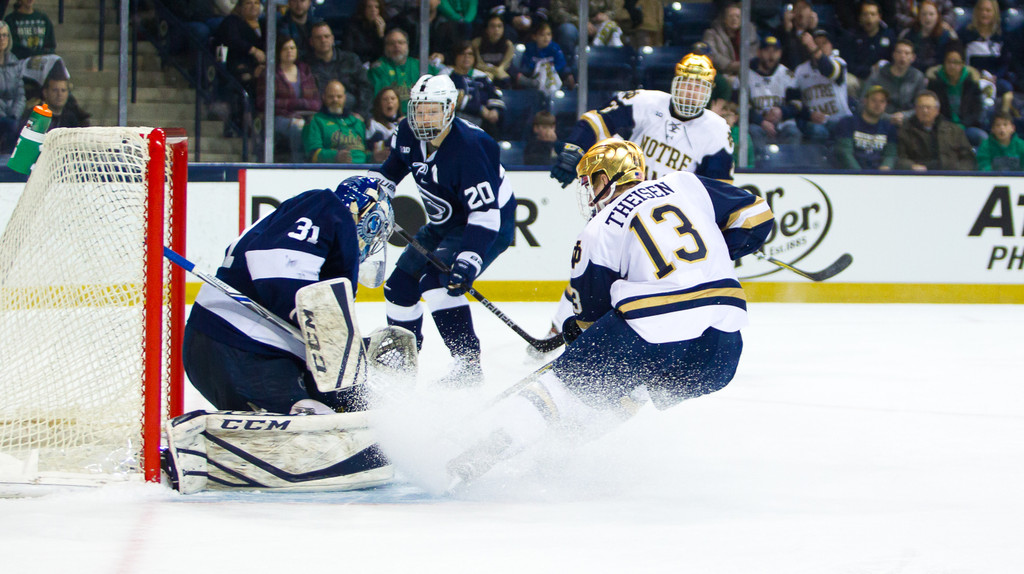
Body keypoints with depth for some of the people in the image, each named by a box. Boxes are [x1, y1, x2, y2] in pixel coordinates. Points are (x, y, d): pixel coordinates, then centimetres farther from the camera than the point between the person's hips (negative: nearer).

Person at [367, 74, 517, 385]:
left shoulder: (469, 147, -33)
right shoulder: (409, 134, -10)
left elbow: (486, 212, -36)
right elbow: (394, 165, 17)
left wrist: (468, 261, -44)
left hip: (492, 224, -9)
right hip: (444, 224, 9)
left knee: (436, 281, -28)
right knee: (400, 285, 9)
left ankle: (468, 363, -24)